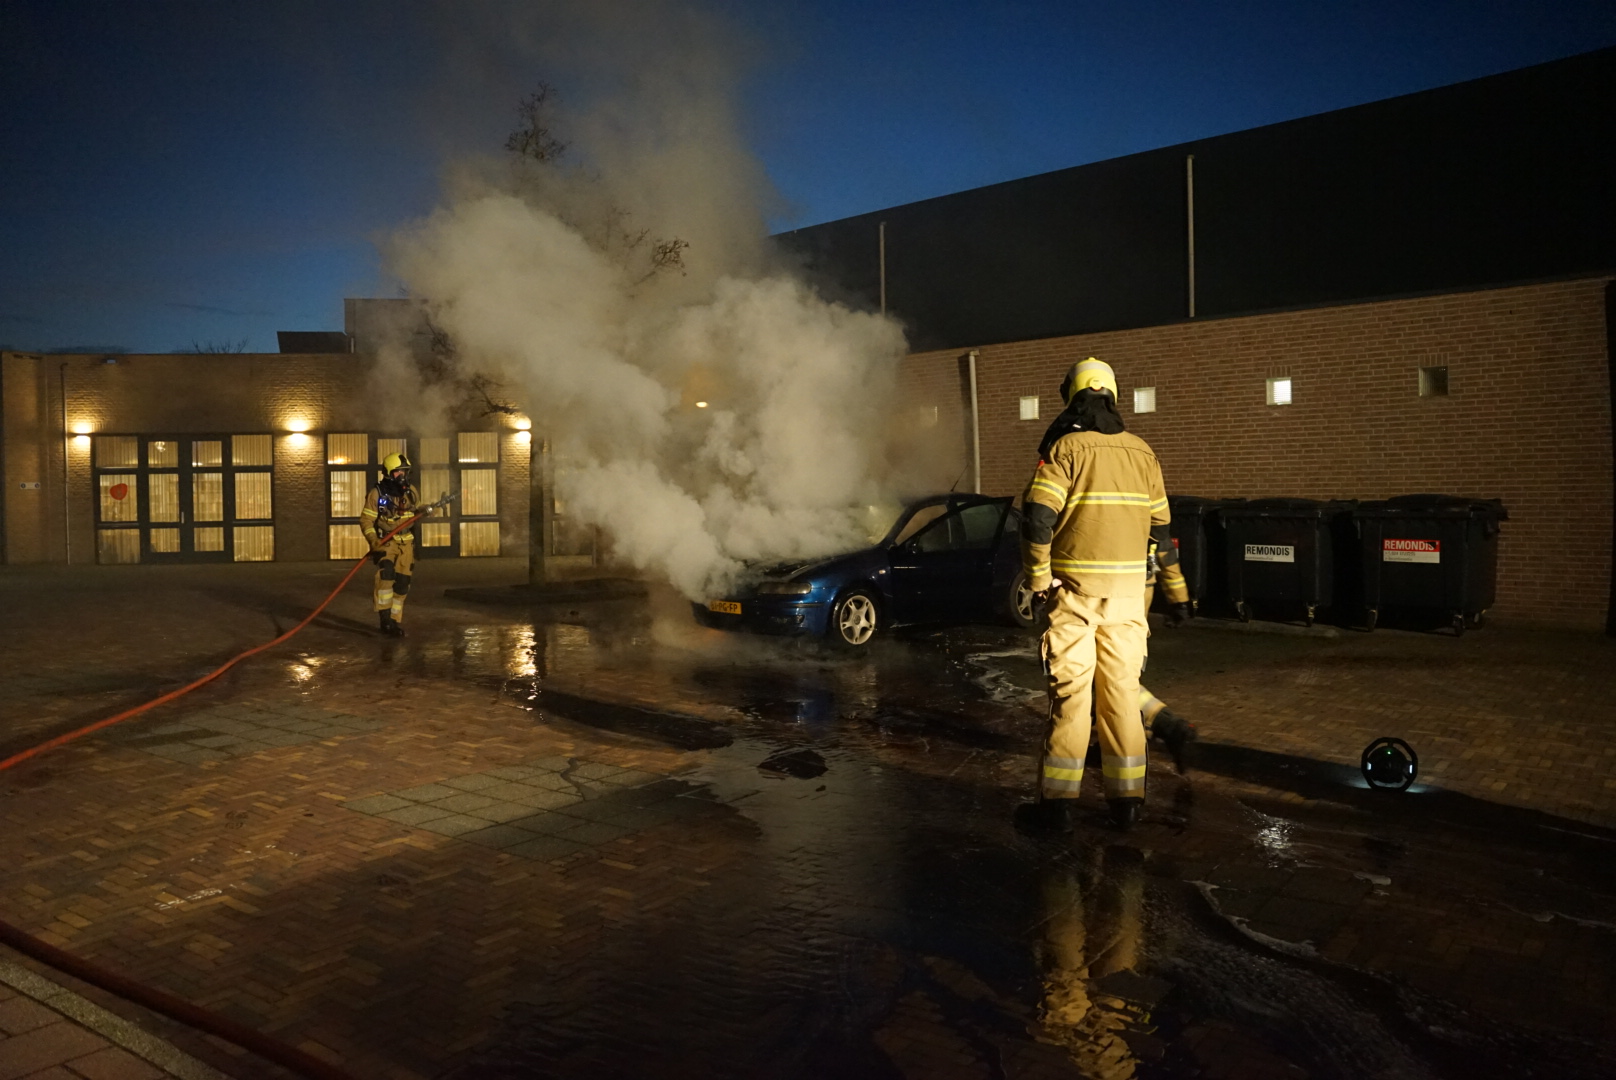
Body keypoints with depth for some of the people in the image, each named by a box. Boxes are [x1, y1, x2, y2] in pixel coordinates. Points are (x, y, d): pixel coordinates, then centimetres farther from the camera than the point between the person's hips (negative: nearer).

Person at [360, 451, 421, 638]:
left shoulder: (412, 491, 3)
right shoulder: (377, 493, -11)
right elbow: (366, 520, -12)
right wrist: (373, 540, -26)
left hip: (406, 543, 5)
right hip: (385, 541, -4)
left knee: (401, 584, 5)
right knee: (386, 573, -27)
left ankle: (395, 621, 16)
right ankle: (384, 617, -22)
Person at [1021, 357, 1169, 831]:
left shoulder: (1065, 448, -8)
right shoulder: (1142, 452, 7)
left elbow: (1038, 517, -16)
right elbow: (1159, 524, 13)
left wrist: (1038, 579, -7)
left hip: (1074, 586, -3)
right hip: (1127, 588, 4)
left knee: (1070, 691, 2)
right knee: (1122, 690, 10)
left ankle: (1058, 800, 7)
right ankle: (1126, 798, 16)